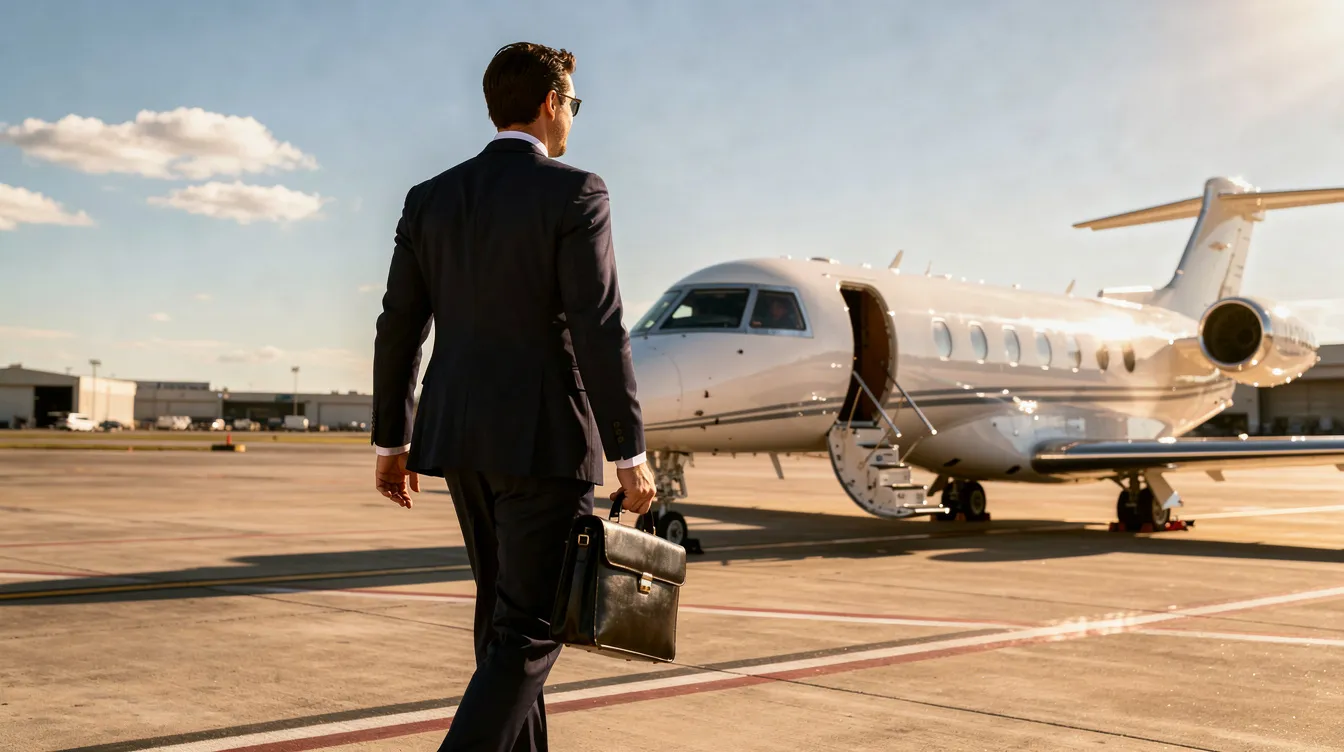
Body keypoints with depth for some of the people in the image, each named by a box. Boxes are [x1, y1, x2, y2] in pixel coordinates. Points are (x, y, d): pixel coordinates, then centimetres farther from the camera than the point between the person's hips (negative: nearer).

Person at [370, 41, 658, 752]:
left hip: (458, 434, 7)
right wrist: (630, 455, -10)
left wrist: (391, 442, 15)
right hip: (544, 440, -7)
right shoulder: (574, 193, -10)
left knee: (504, 609, 20)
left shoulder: (430, 198, 8)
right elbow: (599, 333, -15)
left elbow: (398, 327, 8)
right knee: (528, 631, -1)